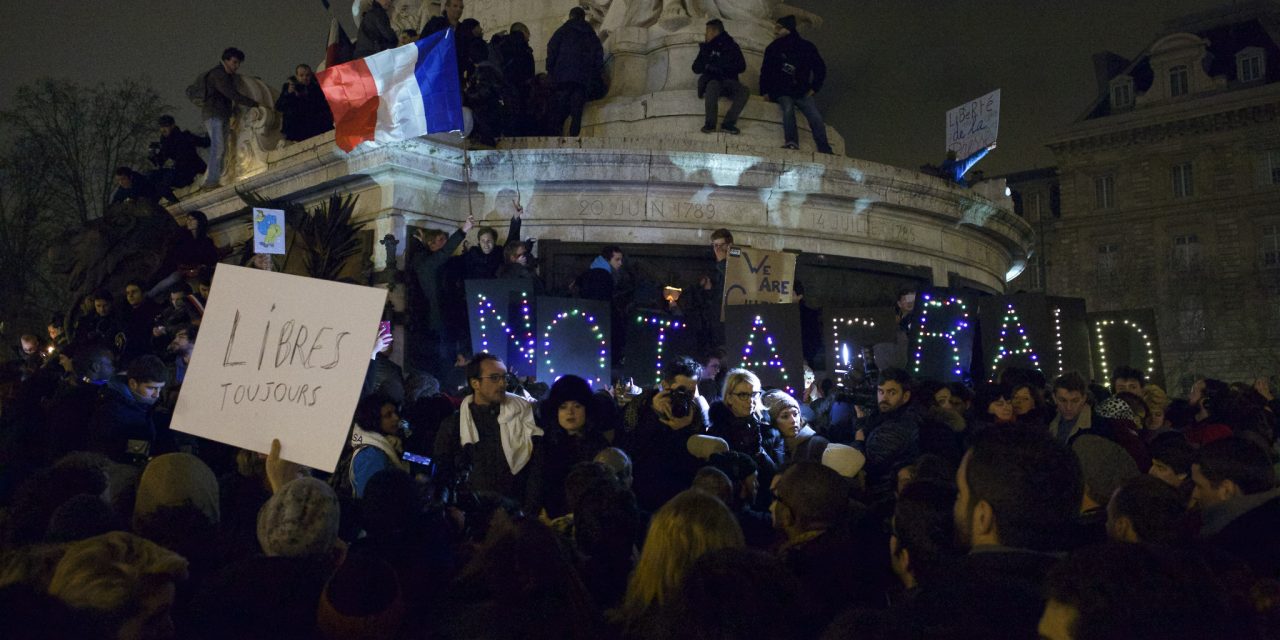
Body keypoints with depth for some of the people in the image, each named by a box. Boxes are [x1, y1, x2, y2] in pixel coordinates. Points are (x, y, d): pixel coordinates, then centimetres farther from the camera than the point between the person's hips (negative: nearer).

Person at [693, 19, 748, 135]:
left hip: (728, 81, 0)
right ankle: (710, 123, -34)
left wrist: (719, 67, -7)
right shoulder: (707, 47, 12)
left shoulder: (732, 46, 7)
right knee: (713, 85, -37)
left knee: (744, 91, -30)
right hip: (712, 80, 0)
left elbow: (741, 67, -2)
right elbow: (696, 69, 6)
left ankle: (728, 124, -31)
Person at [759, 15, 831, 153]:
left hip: (802, 92, 1)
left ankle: (825, 150, -20)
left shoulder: (806, 47, 8)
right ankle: (792, 142, -43)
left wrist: (814, 88, 4)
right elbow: (765, 71, 15)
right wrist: (765, 91, 4)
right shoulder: (773, 48, 10)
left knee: (816, 118, -18)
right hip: (782, 92, -1)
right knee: (788, 108, -33)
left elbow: (820, 68, 14)